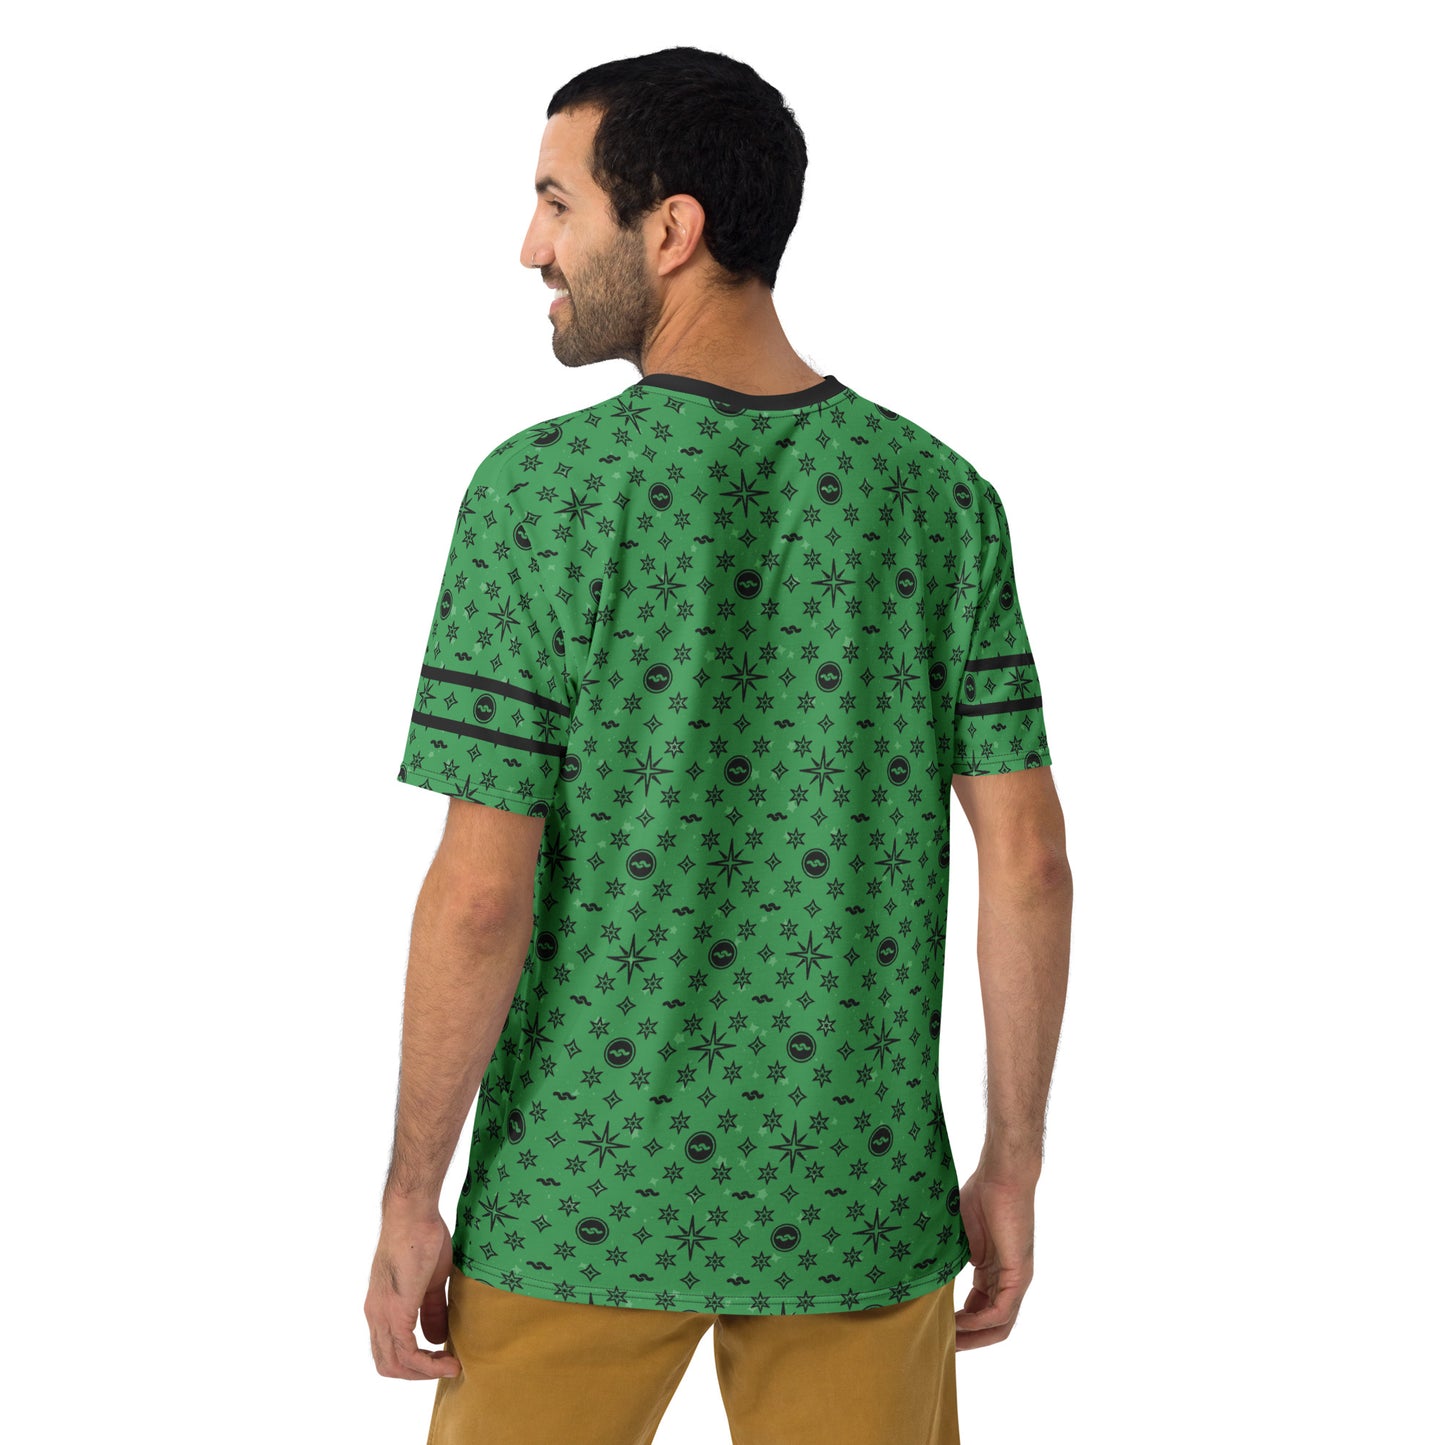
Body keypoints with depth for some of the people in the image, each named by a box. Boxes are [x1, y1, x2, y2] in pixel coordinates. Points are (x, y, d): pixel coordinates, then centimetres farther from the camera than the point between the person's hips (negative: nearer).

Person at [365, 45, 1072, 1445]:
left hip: (585, 1203, -2)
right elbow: (1027, 856, -3)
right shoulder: (939, 496, -3)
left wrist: (410, 1198, -4)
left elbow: (481, 889, -15)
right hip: (859, 1199, 3)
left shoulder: (543, 492, -13)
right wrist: (1012, 1168, 7)